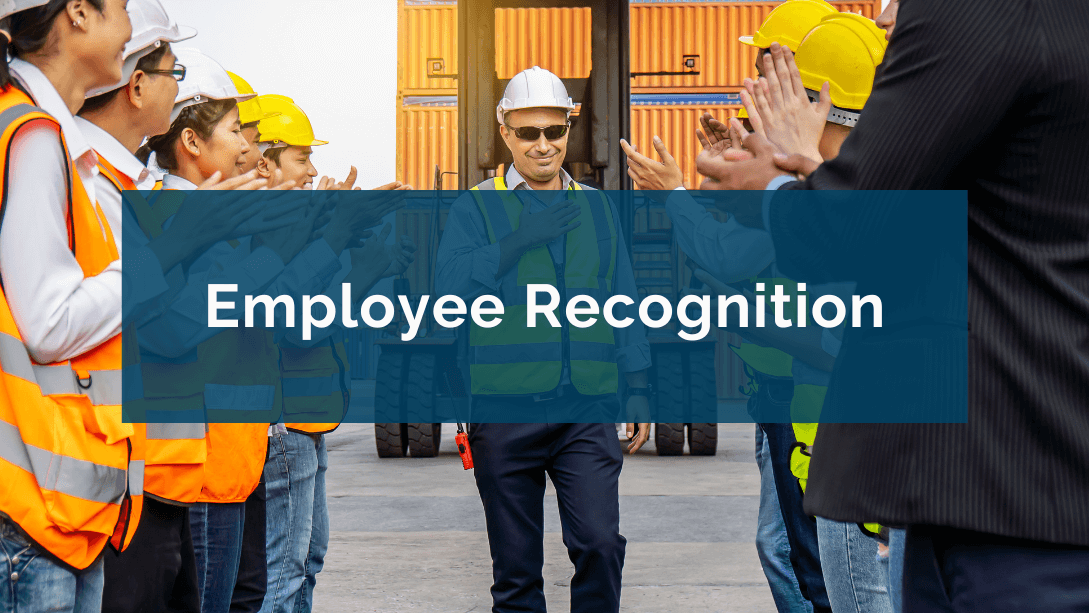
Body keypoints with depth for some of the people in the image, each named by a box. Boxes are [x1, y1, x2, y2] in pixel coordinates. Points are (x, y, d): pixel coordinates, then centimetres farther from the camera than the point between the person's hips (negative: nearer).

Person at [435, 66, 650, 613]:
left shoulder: (596, 207, 14)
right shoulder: (478, 207, 6)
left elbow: (624, 303, 16)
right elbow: (450, 286, -9)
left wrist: (637, 388, 9)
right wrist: (517, 243, -17)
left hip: (587, 409, 1)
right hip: (505, 408, -1)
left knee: (600, 544, -13)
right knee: (516, 567, 6)